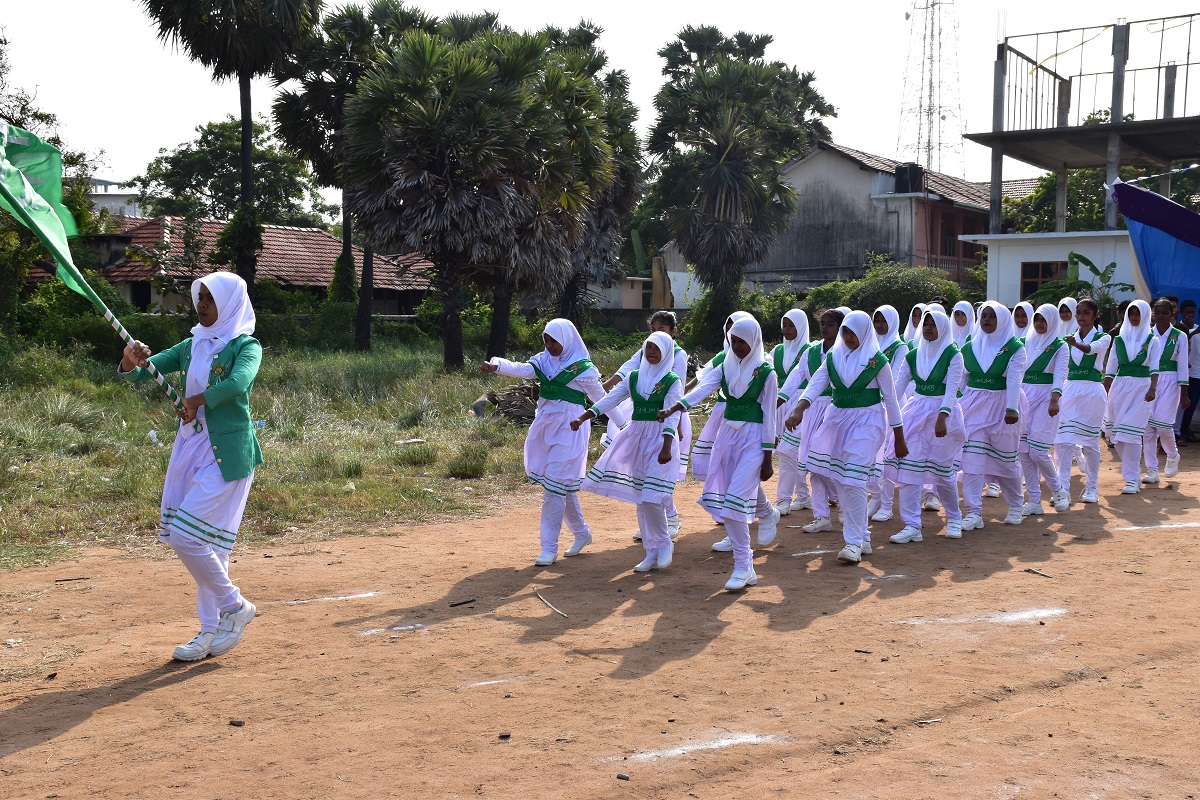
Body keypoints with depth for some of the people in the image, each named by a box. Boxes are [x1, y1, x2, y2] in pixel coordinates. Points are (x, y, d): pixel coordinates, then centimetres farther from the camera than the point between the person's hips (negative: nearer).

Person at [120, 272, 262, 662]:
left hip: (227, 456, -7)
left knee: (187, 536, -13)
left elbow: (238, 382, -27)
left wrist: (195, 400, -19)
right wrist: (130, 361, -13)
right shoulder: (192, 345, 14)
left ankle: (234, 606, 6)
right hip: (190, 451, 7)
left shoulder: (246, 346, -5)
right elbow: (141, 372, 8)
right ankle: (213, 631, 18)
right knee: (205, 542, 9)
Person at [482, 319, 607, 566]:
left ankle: (550, 548, -2)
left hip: (569, 427, -7)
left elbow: (602, 400, -1)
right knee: (564, 485, 17)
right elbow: (522, 370, -12)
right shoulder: (544, 360, 6)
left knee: (555, 486, -8)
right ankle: (582, 533, 35)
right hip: (546, 424, 7)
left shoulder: (583, 368, -8)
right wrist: (496, 365, -31)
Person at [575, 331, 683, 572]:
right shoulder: (634, 377, 10)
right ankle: (652, 553, 16)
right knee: (641, 498, 7)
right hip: (636, 437, 6)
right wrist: (582, 418, -6)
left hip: (660, 438, -6)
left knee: (652, 497, -14)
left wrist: (667, 447, -23)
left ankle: (664, 544, 9)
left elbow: (671, 417, -12)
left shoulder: (672, 381, -4)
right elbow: (610, 399, 4)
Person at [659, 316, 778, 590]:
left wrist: (767, 459, -7)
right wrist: (672, 409, -27)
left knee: (736, 498, -14)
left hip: (753, 438, -6)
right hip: (727, 433, 6)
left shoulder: (766, 373, -4)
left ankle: (743, 567, -6)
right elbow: (702, 389, -8)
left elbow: (769, 416, -4)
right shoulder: (725, 367, 8)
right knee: (720, 495, 5)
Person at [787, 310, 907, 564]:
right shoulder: (833, 357, 6)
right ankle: (862, 539, 20)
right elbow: (816, 384, -7)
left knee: (854, 481, -15)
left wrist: (899, 439, 2)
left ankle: (854, 542, -10)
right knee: (842, 482, 7)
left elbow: (890, 399, 0)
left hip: (866, 422, -5)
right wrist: (799, 409, -26)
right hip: (837, 419, 5)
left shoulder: (877, 360, -4)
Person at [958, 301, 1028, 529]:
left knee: (1006, 457, 7)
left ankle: (1015, 506, 29)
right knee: (972, 457, -8)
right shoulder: (969, 348, 7)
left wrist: (1011, 409, -27)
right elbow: (961, 380, 12)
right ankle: (974, 512, -7)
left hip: (1001, 406, -3)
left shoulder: (1014, 348, -4)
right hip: (974, 407, 3)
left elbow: (1014, 380, -15)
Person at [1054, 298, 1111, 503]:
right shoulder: (1069, 338, 12)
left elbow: (1092, 348, -25)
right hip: (1070, 389, 3)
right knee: (1064, 439, -7)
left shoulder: (1103, 337, -1)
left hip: (1092, 390, -3)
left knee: (1090, 440, 3)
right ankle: (1063, 488, -8)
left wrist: (1076, 344, -45)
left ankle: (1091, 488, 14)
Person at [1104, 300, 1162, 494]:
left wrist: (1153, 388, -24)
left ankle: (1132, 480, -11)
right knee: (1116, 433, 4)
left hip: (1141, 387, -4)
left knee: (1131, 432, -14)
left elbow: (1154, 367, -9)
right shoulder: (1119, 339, 12)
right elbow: (1111, 368, 11)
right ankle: (1133, 471, 22)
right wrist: (1105, 391, 2)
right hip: (1119, 386, 4)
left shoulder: (1152, 340, 3)